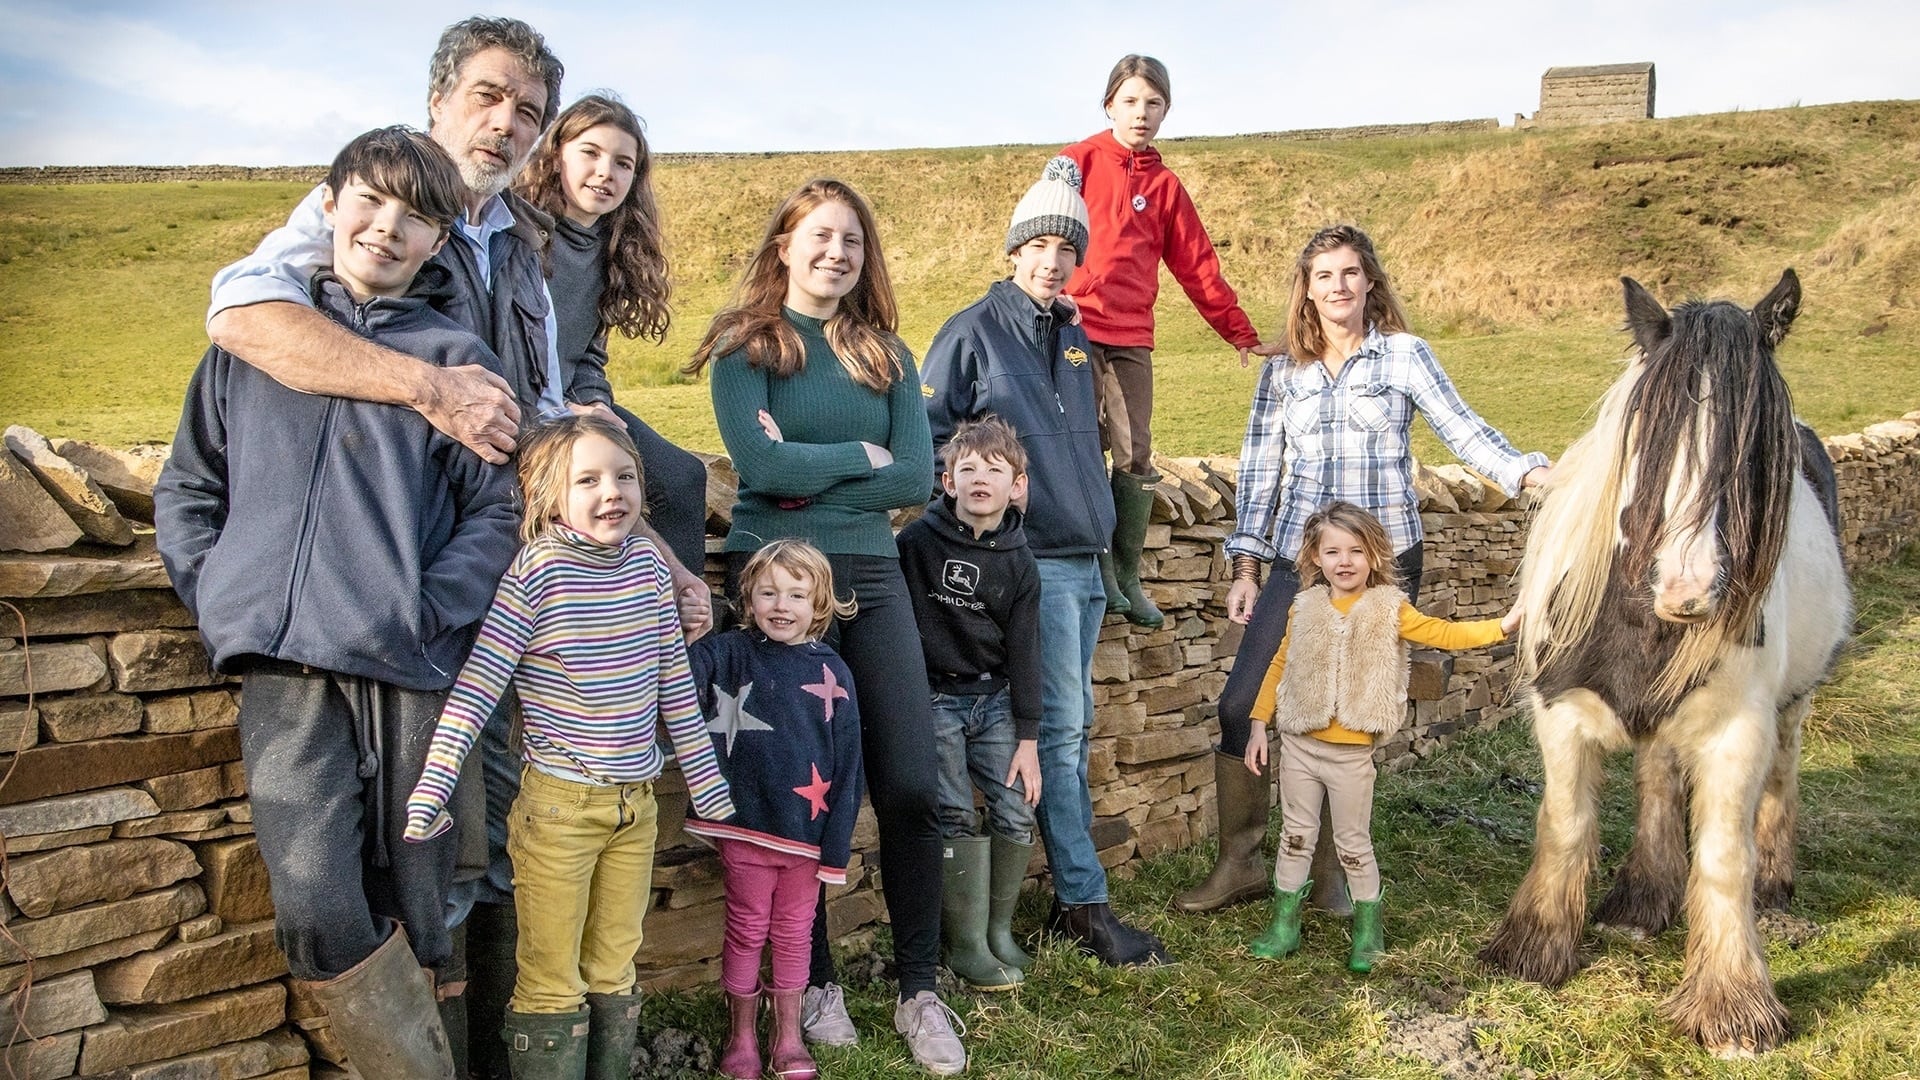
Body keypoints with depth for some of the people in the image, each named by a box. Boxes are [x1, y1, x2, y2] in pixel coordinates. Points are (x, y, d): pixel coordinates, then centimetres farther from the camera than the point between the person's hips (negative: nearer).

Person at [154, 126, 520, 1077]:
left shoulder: (455, 358, 9)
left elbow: (496, 513, 4)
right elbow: (187, 485, 19)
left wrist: (428, 607, -9)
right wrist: (217, 597, 6)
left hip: (409, 665, -1)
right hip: (282, 661, 1)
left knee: (414, 910, 3)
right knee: (315, 908, -11)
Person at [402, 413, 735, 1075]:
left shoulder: (647, 563, 1)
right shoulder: (539, 569, -14)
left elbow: (674, 682, 8)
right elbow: (477, 686, -15)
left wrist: (707, 783, 12)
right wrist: (431, 790, -20)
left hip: (637, 801, 5)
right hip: (559, 802, -5)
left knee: (615, 974, 17)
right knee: (552, 984, 6)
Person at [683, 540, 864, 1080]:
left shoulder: (832, 672, -3)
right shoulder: (732, 654, -4)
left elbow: (846, 764, -1)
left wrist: (837, 844, -2)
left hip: (807, 831, 1)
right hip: (746, 826, -1)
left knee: (794, 933, 16)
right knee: (746, 930, 13)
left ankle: (789, 1036, 31)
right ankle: (741, 1036, 30)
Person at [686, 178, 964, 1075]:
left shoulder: (885, 355, 12)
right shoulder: (746, 345, 1)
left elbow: (916, 479, 1)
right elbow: (760, 464, -15)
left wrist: (811, 481, -9)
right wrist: (860, 455, -4)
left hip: (871, 574, 3)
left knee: (910, 784, -3)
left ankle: (919, 990, 11)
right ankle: (816, 980, 21)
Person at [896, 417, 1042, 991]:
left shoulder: (1019, 562, 0)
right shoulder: (919, 539, -9)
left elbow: (1023, 652, 1)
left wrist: (1027, 738, -1)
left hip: (993, 699, 3)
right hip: (933, 697, -3)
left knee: (1017, 813, 1)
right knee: (955, 819, -6)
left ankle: (999, 929, 20)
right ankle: (966, 944, 7)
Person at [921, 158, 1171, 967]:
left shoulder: (1073, 335, 16)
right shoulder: (973, 332, -6)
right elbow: (926, 438, -5)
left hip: (1086, 557, 7)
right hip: (1032, 559, -7)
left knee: (1072, 726, 10)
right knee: (1060, 727, -6)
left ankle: (1070, 891, 18)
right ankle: (1085, 903, 2)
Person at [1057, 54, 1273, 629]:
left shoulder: (1165, 186, 14)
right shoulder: (1080, 162, 5)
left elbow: (1199, 268, 15)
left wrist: (1243, 335, 14)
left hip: (1131, 338, 3)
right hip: (1075, 328, -3)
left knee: (1136, 454, 0)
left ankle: (1127, 577, 10)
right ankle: (1097, 565, 8)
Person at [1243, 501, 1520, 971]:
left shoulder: (1389, 610, -3)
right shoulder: (1306, 609, 2)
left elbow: (1444, 633, -10)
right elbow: (1279, 666, 7)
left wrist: (1503, 625, -21)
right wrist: (1259, 725, 5)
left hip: (1352, 752, -2)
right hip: (1299, 744, 2)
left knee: (1353, 844, 7)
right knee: (1295, 836, 12)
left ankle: (1368, 929, 25)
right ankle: (1285, 924, 25)